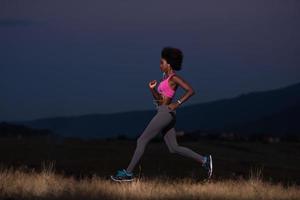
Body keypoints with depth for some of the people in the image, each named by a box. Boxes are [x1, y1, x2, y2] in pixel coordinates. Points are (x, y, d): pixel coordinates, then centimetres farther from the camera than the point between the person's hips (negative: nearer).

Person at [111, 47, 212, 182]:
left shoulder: (174, 78, -9)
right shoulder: (166, 77, 19)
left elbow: (191, 91, -18)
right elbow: (158, 99, 22)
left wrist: (177, 104, -21)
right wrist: (152, 88, 4)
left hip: (165, 113, -10)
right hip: (165, 114, 10)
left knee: (141, 141, -6)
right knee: (174, 148, 10)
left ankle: (128, 173, -4)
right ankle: (204, 160, 9)